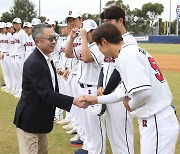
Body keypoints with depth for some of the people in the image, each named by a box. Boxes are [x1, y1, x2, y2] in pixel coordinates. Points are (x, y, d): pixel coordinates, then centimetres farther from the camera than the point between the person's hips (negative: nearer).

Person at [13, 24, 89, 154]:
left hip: (42, 118, 10)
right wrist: (73, 101, -37)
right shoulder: (34, 63, -26)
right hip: (29, 120, -10)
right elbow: (46, 93, -31)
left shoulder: (46, 59, 5)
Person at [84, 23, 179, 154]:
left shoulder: (126, 54, -15)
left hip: (157, 125, -10)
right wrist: (97, 99, 30)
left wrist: (130, 105, -5)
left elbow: (143, 92, -26)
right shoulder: (134, 50, 15)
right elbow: (127, 91, 24)